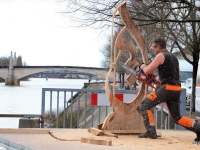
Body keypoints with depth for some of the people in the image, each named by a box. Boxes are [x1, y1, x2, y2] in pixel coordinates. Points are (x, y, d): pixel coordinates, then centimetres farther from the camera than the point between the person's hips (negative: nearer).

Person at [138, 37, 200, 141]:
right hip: (177, 89, 8)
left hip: (167, 88, -8)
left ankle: (151, 132, -6)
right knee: (176, 117, 14)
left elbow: (147, 71, -8)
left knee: (145, 105, 3)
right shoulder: (173, 57, 21)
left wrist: (143, 67, 14)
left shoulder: (161, 56, -5)